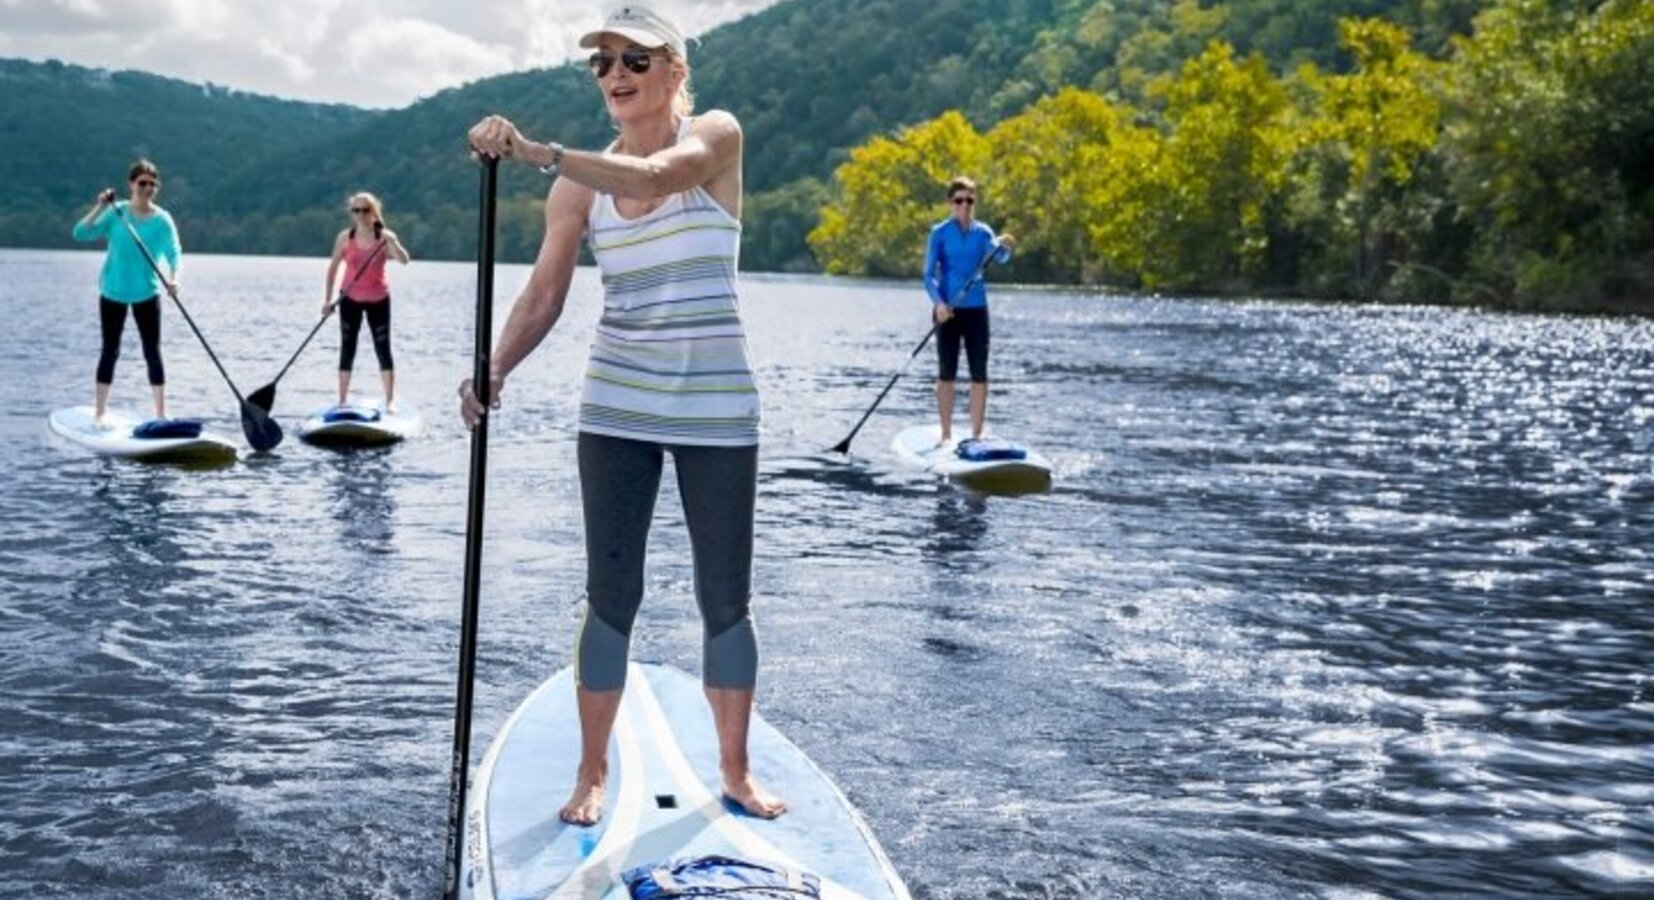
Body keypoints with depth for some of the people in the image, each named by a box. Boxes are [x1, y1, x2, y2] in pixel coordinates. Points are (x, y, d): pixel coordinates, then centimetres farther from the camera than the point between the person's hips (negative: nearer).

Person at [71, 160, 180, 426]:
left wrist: (173, 276, -36)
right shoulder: (116, 212, -5)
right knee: (110, 351, 7)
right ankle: (100, 412, 15)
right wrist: (99, 207, -20)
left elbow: (174, 252, -17)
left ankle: (161, 412, 7)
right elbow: (81, 233, -10)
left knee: (152, 352, 0)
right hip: (112, 291, 1)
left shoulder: (162, 219, -7)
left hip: (146, 293, -1)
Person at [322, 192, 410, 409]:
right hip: (350, 299, 1)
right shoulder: (345, 238, -6)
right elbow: (333, 268, 0)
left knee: (383, 350, -1)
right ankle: (342, 401, 10)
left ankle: (390, 401, 5)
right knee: (347, 350, 3)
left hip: (378, 299, -1)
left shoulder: (385, 237, -10)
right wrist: (327, 300, -5)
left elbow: (404, 260, -26)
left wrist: (390, 241, -41)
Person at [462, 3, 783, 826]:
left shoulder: (715, 136, -6)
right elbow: (544, 294, -3)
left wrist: (535, 152, -39)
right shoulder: (580, 184, 2)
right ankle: (592, 773, 14)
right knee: (610, 597, 4)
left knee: (726, 599, 7)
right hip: (616, 408, 2)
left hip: (715, 407, -2)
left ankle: (735, 771, 20)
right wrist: (495, 370, -21)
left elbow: (652, 178, -28)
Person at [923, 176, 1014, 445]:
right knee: (946, 373, 2)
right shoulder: (940, 233, -1)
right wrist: (938, 302, -22)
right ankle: (946, 435, 9)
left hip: (976, 309, 2)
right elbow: (929, 274, -6)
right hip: (948, 311, -2)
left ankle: (977, 434, 8)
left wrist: (1005, 247, -35)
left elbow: (1000, 258, -12)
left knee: (979, 374, 1)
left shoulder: (983, 231, 5)